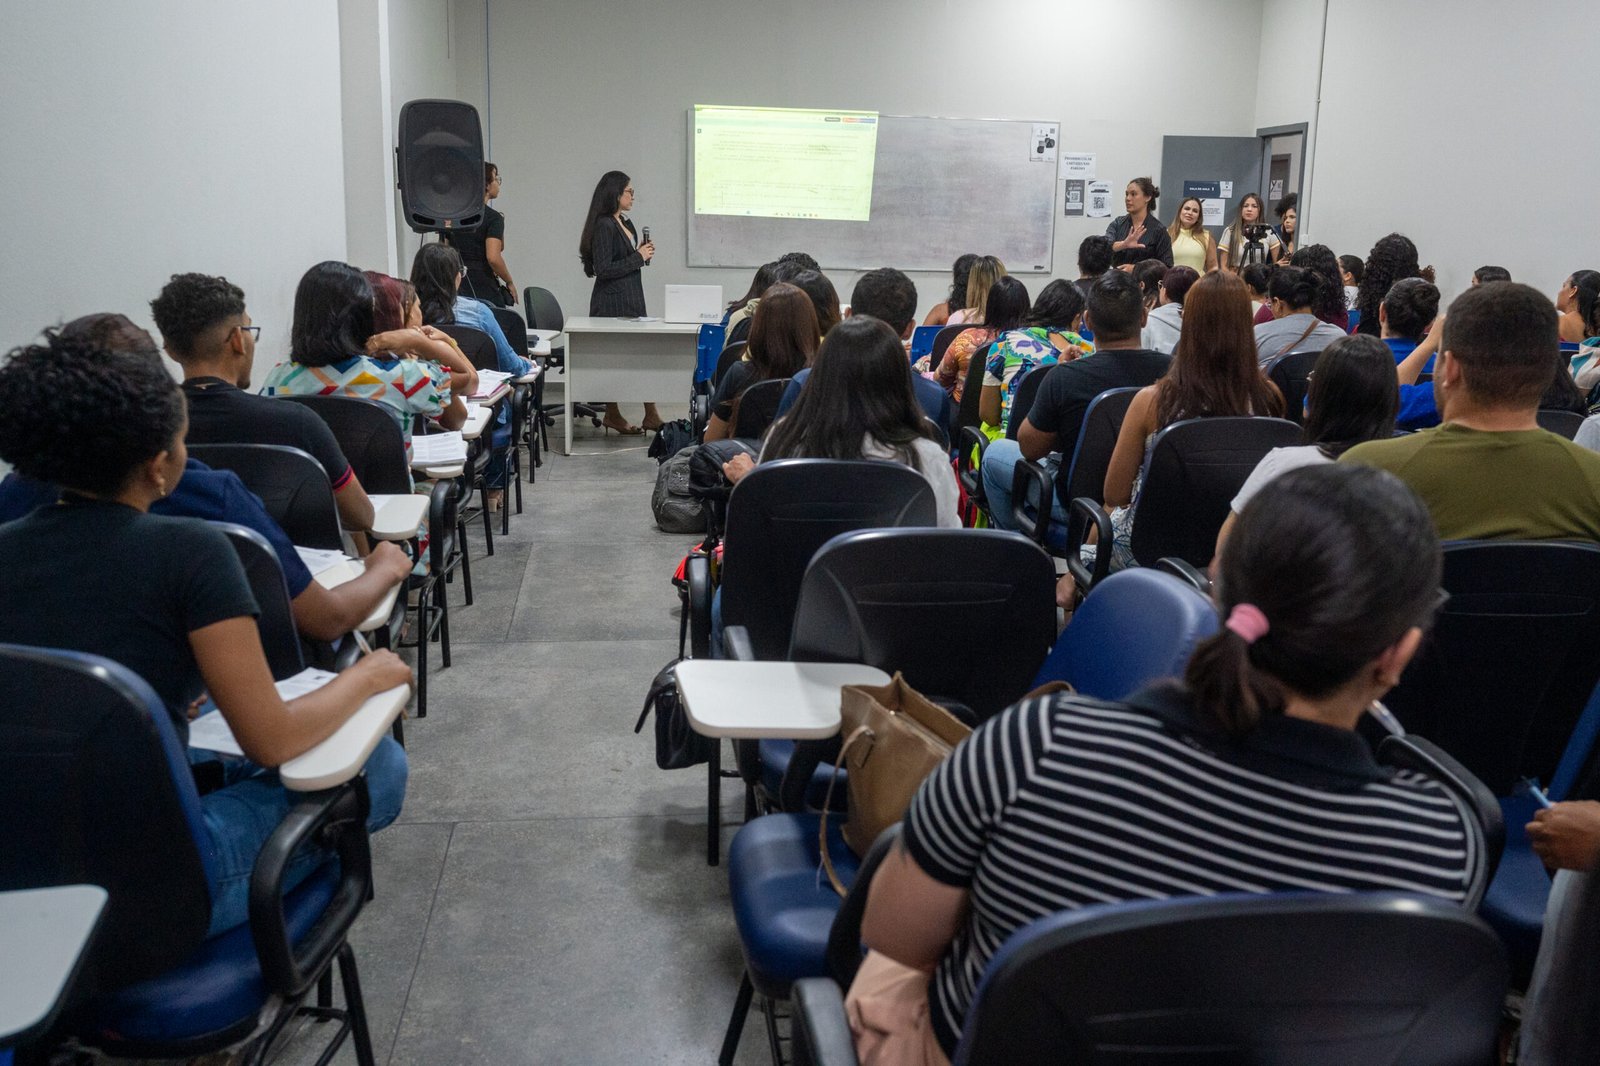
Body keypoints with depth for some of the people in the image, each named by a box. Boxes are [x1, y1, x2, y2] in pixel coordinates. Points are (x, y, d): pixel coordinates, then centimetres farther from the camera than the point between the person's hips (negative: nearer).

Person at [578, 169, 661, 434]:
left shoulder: (626, 223, 14)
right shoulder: (603, 226, -14)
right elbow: (603, 269, -19)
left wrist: (643, 254, 4)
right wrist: (638, 257, -14)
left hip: (631, 300, 9)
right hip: (612, 303, -9)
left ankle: (651, 416, 9)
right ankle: (612, 416, 8)